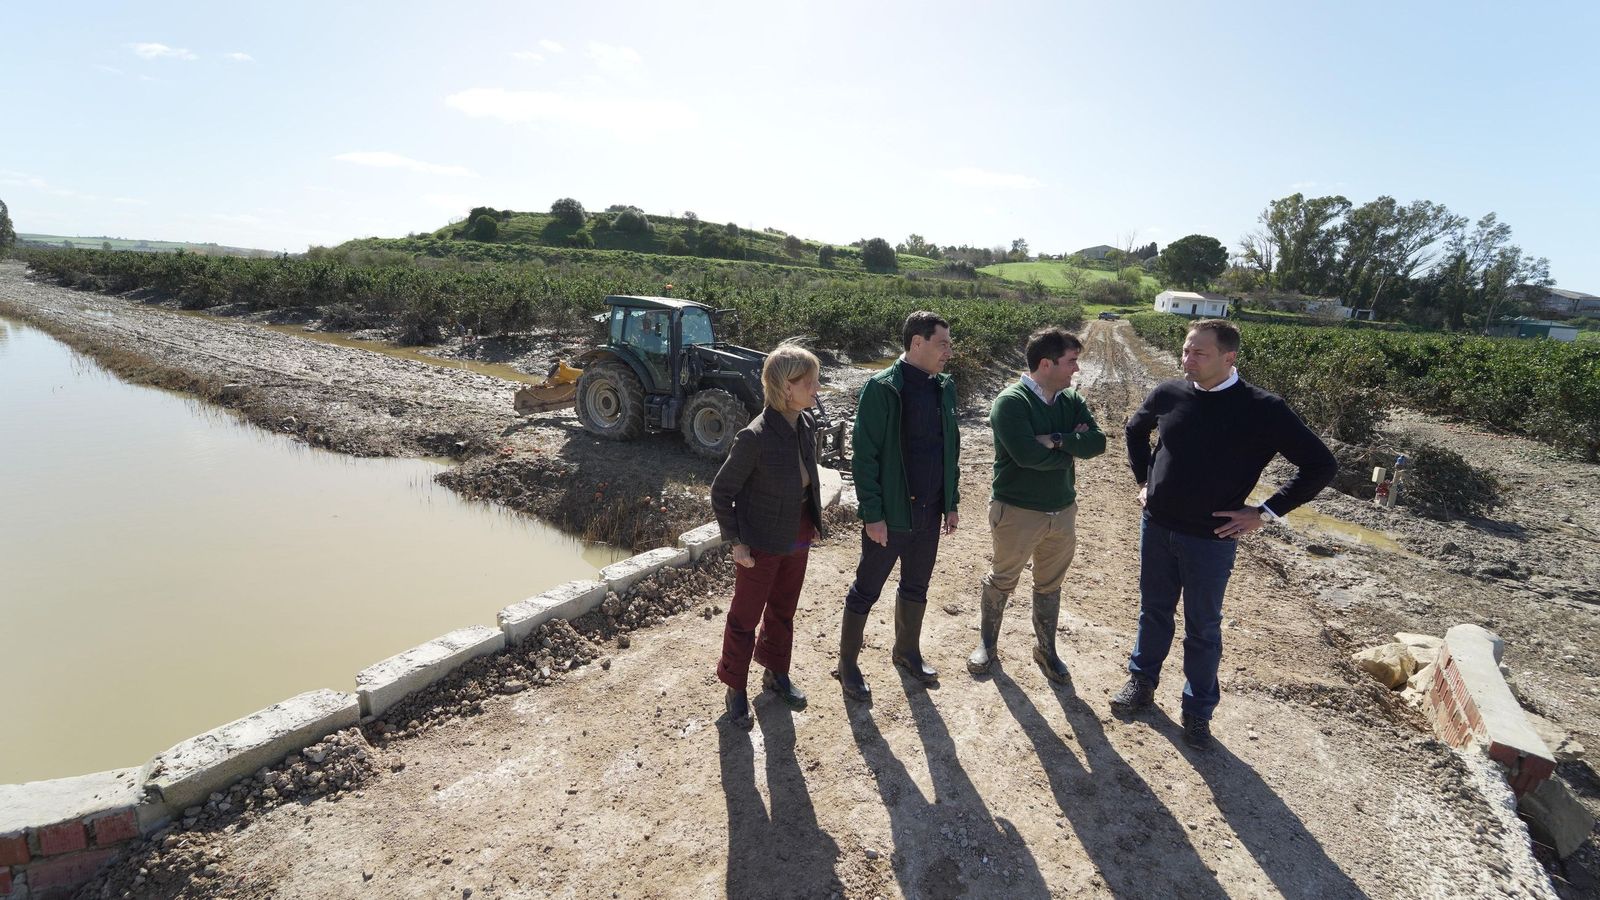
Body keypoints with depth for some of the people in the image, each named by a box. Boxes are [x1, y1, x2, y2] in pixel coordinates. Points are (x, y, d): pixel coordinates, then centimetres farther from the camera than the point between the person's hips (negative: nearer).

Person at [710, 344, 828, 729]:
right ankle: (735, 688, 32)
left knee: (783, 611, 24)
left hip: (797, 538, 7)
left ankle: (776, 673, 45)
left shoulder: (807, 425, -6)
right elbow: (721, 492, -16)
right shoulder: (754, 437, -26)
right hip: (761, 544, -6)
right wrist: (735, 542, -14)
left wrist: (812, 521, 10)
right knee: (745, 617, 12)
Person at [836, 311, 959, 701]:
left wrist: (952, 503, 12)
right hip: (891, 513, -6)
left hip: (930, 512, 7)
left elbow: (951, 449, 13)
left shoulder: (944, 388, 5)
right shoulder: (882, 388, -16)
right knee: (866, 590, 8)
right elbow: (864, 455, -16)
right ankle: (848, 662, 26)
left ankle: (907, 651, 41)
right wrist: (873, 514, -17)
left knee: (916, 588, 21)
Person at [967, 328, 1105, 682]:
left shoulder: (1072, 401, 1)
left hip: (1062, 511, 6)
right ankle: (987, 642, 34)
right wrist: (1072, 446, -14)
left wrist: (1056, 439, -25)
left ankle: (1046, 649, 37)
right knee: (1001, 581, 13)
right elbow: (1028, 454, -30)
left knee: (1050, 586, 19)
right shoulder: (1011, 401, -19)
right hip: (1017, 511, -5)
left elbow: (1097, 442, -11)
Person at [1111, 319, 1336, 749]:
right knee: (1154, 611, 19)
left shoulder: (1262, 410, -15)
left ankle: (1197, 710, 29)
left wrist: (1265, 512, -12)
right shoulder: (1169, 394, -5)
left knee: (1203, 628, 11)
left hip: (1210, 539, -3)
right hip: (1156, 527, 3)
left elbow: (1321, 464, -10)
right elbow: (1136, 430, 17)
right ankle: (1141, 681, 38)